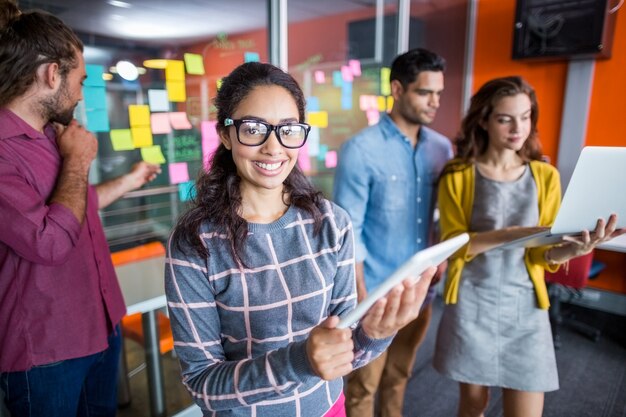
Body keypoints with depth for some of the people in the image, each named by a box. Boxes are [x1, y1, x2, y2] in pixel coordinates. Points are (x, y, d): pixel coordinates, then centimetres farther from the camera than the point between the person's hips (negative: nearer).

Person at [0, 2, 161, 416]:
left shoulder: (53, 136, 6)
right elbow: (50, 242, -28)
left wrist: (128, 181, 27)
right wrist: (78, 160, -17)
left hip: (101, 325, 8)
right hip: (45, 349, -7)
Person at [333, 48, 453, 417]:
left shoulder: (442, 148, 3)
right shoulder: (361, 150, -14)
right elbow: (348, 231, -14)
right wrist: (362, 296, -14)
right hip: (376, 292, -5)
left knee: (399, 376, 24)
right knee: (364, 384, 13)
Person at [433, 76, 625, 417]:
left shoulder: (545, 175, 2)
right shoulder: (458, 175, -6)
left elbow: (544, 253, 0)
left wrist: (574, 248, -22)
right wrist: (510, 234, -24)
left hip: (525, 306, 2)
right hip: (471, 305, -2)